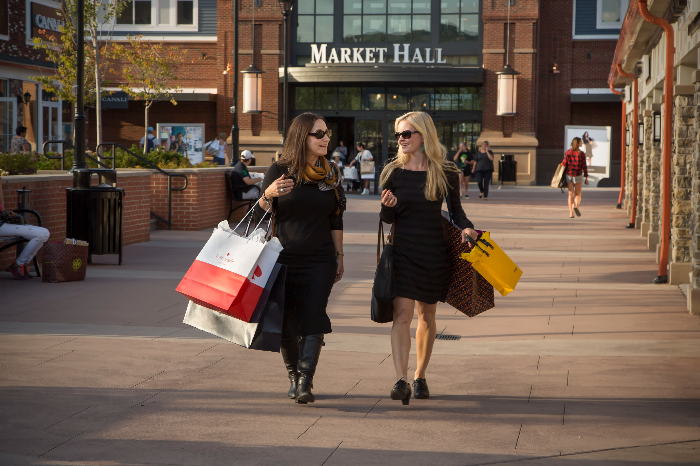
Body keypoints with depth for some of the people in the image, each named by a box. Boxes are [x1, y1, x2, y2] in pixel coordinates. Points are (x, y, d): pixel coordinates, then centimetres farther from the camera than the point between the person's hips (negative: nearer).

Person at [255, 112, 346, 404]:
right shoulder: (279, 171, -2)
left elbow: (336, 220, 14)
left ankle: (305, 382, -14)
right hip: (285, 257, -1)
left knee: (313, 319, -11)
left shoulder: (331, 173, 8)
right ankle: (294, 377, 22)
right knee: (287, 321, 4)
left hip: (320, 260, 1)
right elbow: (260, 215, -1)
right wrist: (268, 195, -20)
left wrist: (339, 256, 12)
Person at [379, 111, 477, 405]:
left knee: (427, 316, 11)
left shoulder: (445, 173, -1)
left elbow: (456, 210, 10)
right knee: (402, 314, -12)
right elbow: (387, 219, 6)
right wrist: (388, 206, -16)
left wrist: (466, 227, -10)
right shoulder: (393, 172, 1)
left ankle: (419, 377, 25)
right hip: (402, 250, -1)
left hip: (433, 251, 1)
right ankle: (401, 380, -17)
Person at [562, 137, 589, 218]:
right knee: (578, 193, 13)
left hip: (569, 175, 2)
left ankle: (571, 213, 2)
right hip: (578, 176, -2)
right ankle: (576, 206, -16)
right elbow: (584, 167, -8)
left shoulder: (567, 153, -4)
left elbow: (564, 165, -3)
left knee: (571, 194, 8)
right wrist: (586, 178, 0)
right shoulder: (581, 154, -9)